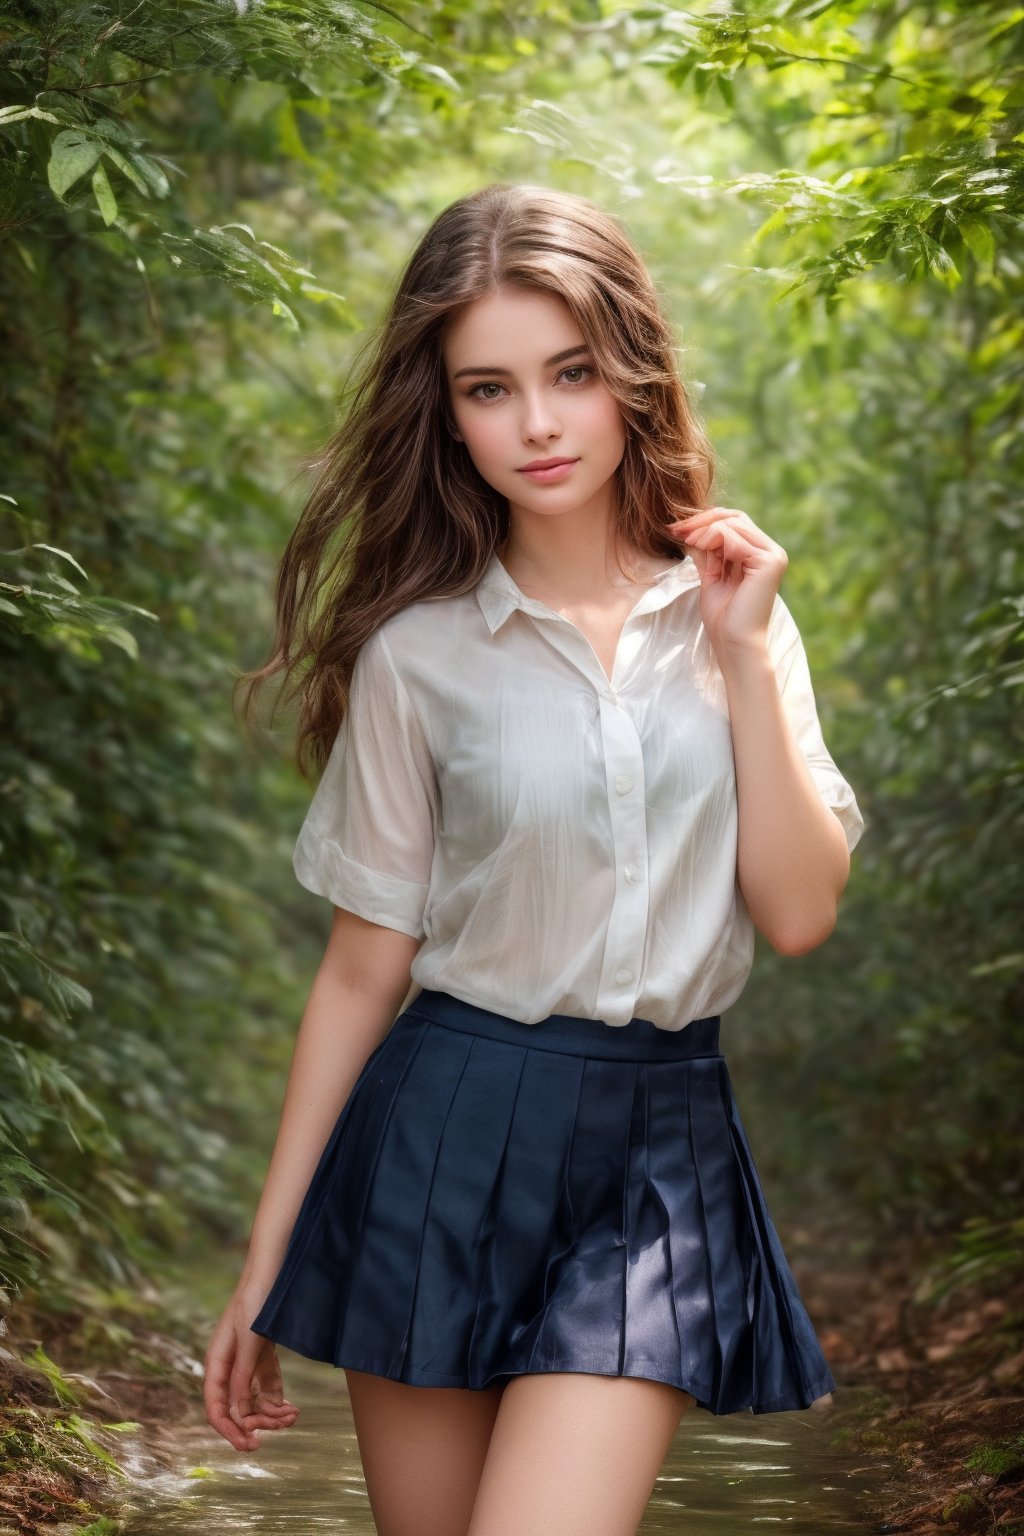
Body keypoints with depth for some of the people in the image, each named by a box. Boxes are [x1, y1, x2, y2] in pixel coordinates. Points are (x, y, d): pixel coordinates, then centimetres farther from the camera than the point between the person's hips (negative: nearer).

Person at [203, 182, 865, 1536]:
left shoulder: (730, 614, 4)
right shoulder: (418, 651, -3)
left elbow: (801, 912, -2)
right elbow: (365, 968, 2)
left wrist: (747, 658, -7)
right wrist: (266, 1267, 3)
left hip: (661, 1145, 1)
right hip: (449, 1135, -1)